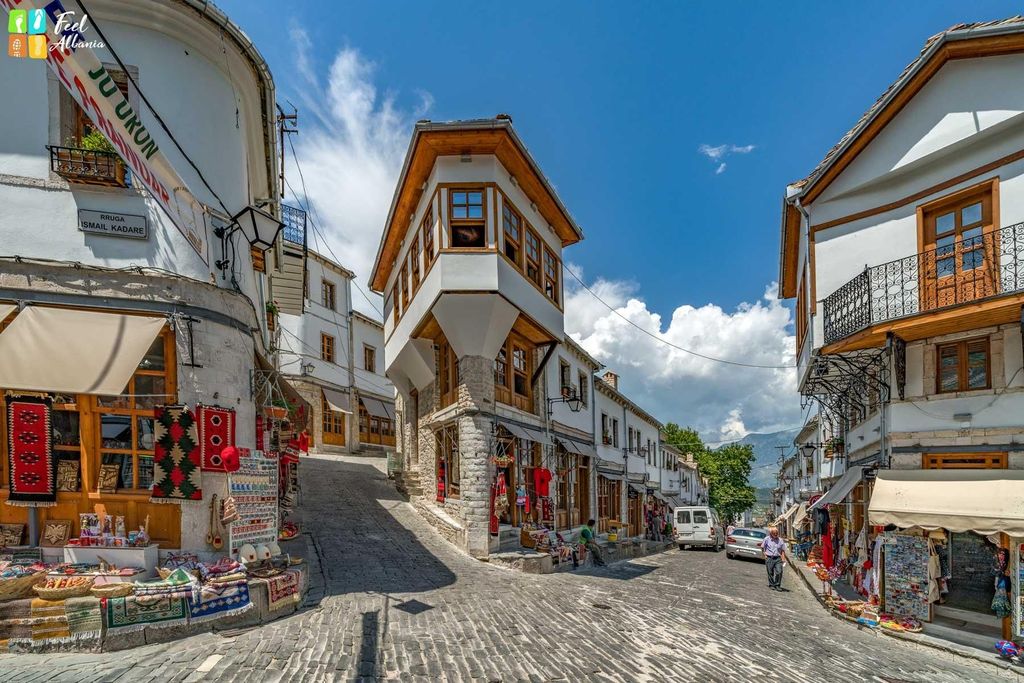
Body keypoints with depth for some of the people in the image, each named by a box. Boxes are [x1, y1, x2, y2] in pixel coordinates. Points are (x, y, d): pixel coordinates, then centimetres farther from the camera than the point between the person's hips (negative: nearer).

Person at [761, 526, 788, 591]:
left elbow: (783, 550, 11)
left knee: (779, 572, -9)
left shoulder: (780, 540, 4)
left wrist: (783, 558, 2)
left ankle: (777, 585, 5)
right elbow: (762, 547, 10)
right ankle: (771, 585, 22)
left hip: (778, 558, 1)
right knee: (770, 573, 6)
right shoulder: (767, 539, -1)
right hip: (769, 558, -1)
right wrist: (764, 554, 1)